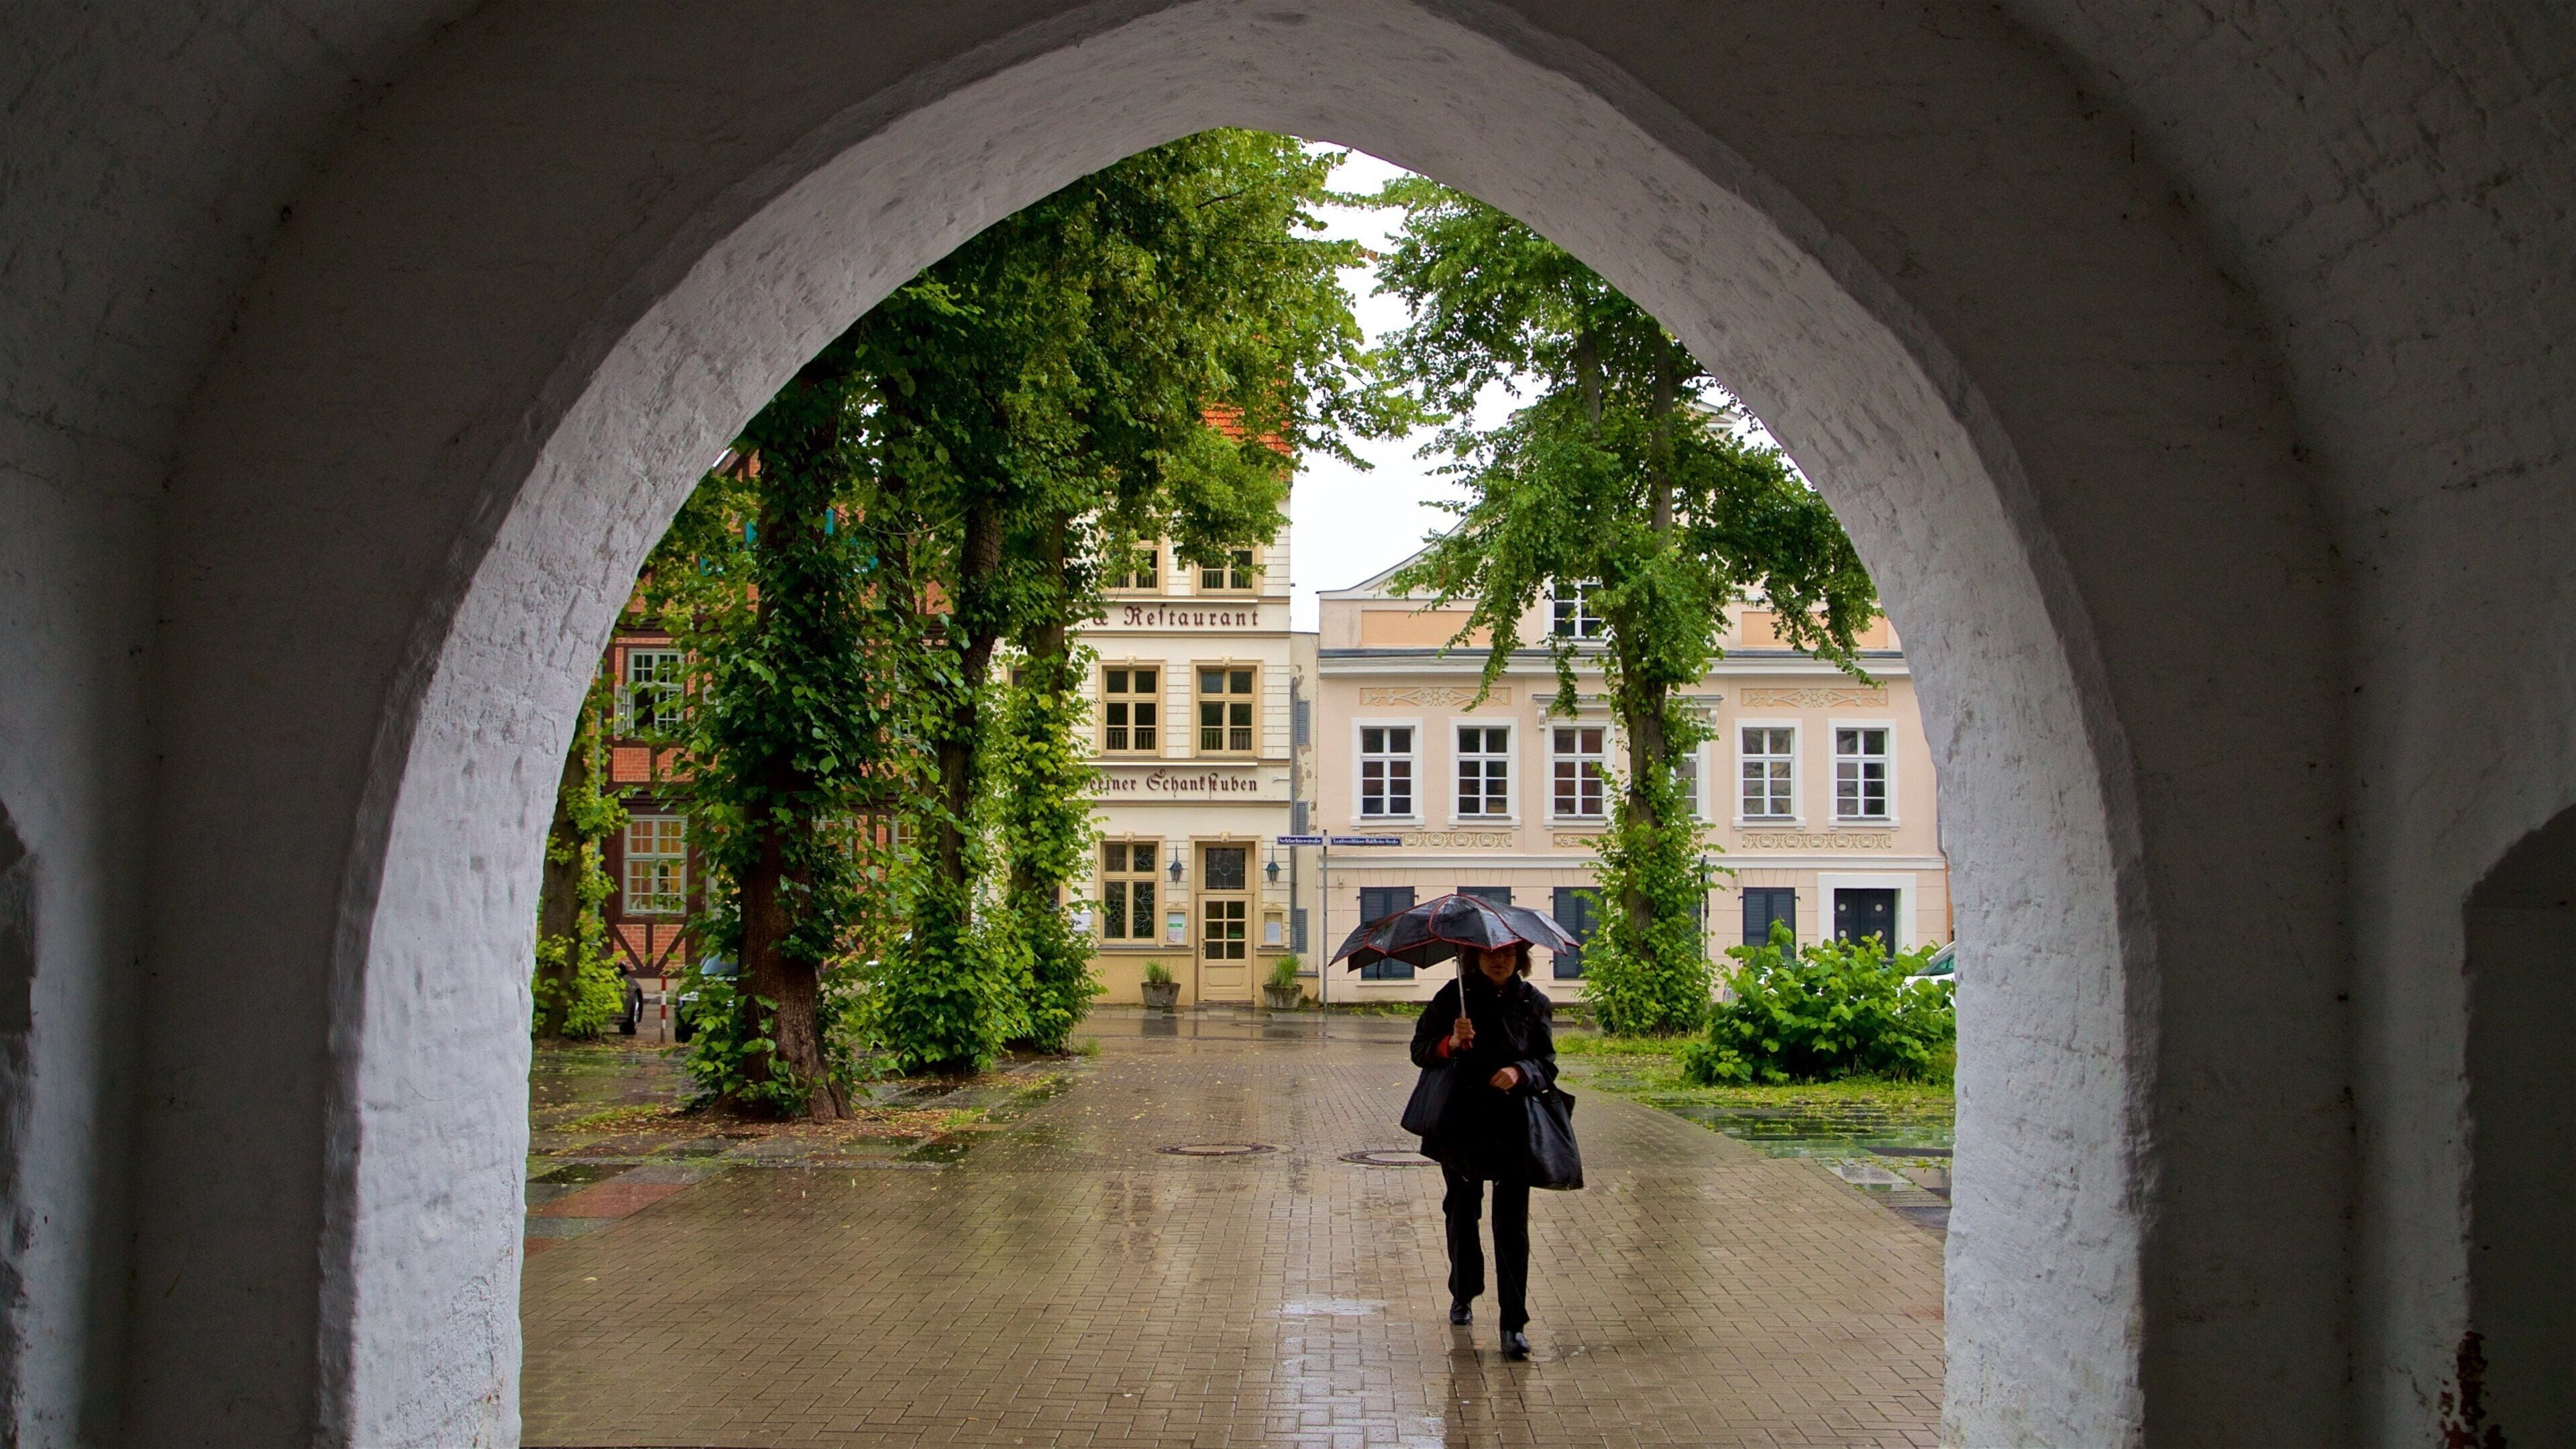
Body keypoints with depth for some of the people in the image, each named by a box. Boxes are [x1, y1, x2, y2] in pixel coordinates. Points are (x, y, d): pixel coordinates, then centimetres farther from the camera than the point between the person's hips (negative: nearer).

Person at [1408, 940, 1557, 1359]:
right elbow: (1420, 1050, 0)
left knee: (1512, 1223, -8)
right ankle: (1463, 1294, 40)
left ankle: (1514, 1324, -6)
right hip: (1461, 1120, 1)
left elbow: (1547, 1064, 4)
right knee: (1462, 1213, 16)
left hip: (1513, 1123, -1)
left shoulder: (1533, 1003, 3)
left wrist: (1520, 1072, -17)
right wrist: (1451, 1042, -20)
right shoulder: (1455, 996, 0)